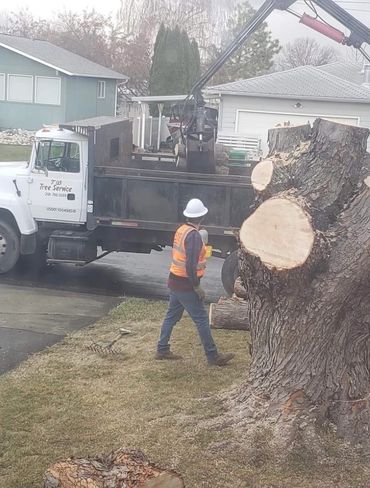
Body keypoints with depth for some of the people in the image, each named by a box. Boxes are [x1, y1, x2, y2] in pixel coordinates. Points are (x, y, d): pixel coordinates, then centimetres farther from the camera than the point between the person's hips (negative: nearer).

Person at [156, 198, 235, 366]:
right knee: (202, 319, -1)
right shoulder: (194, 235, -21)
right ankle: (213, 356, 5)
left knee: (172, 316, 16)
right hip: (186, 285, -9)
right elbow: (190, 264, -25)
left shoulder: (181, 230, 5)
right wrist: (197, 286, -20)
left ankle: (162, 350, 22)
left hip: (174, 281, 9)